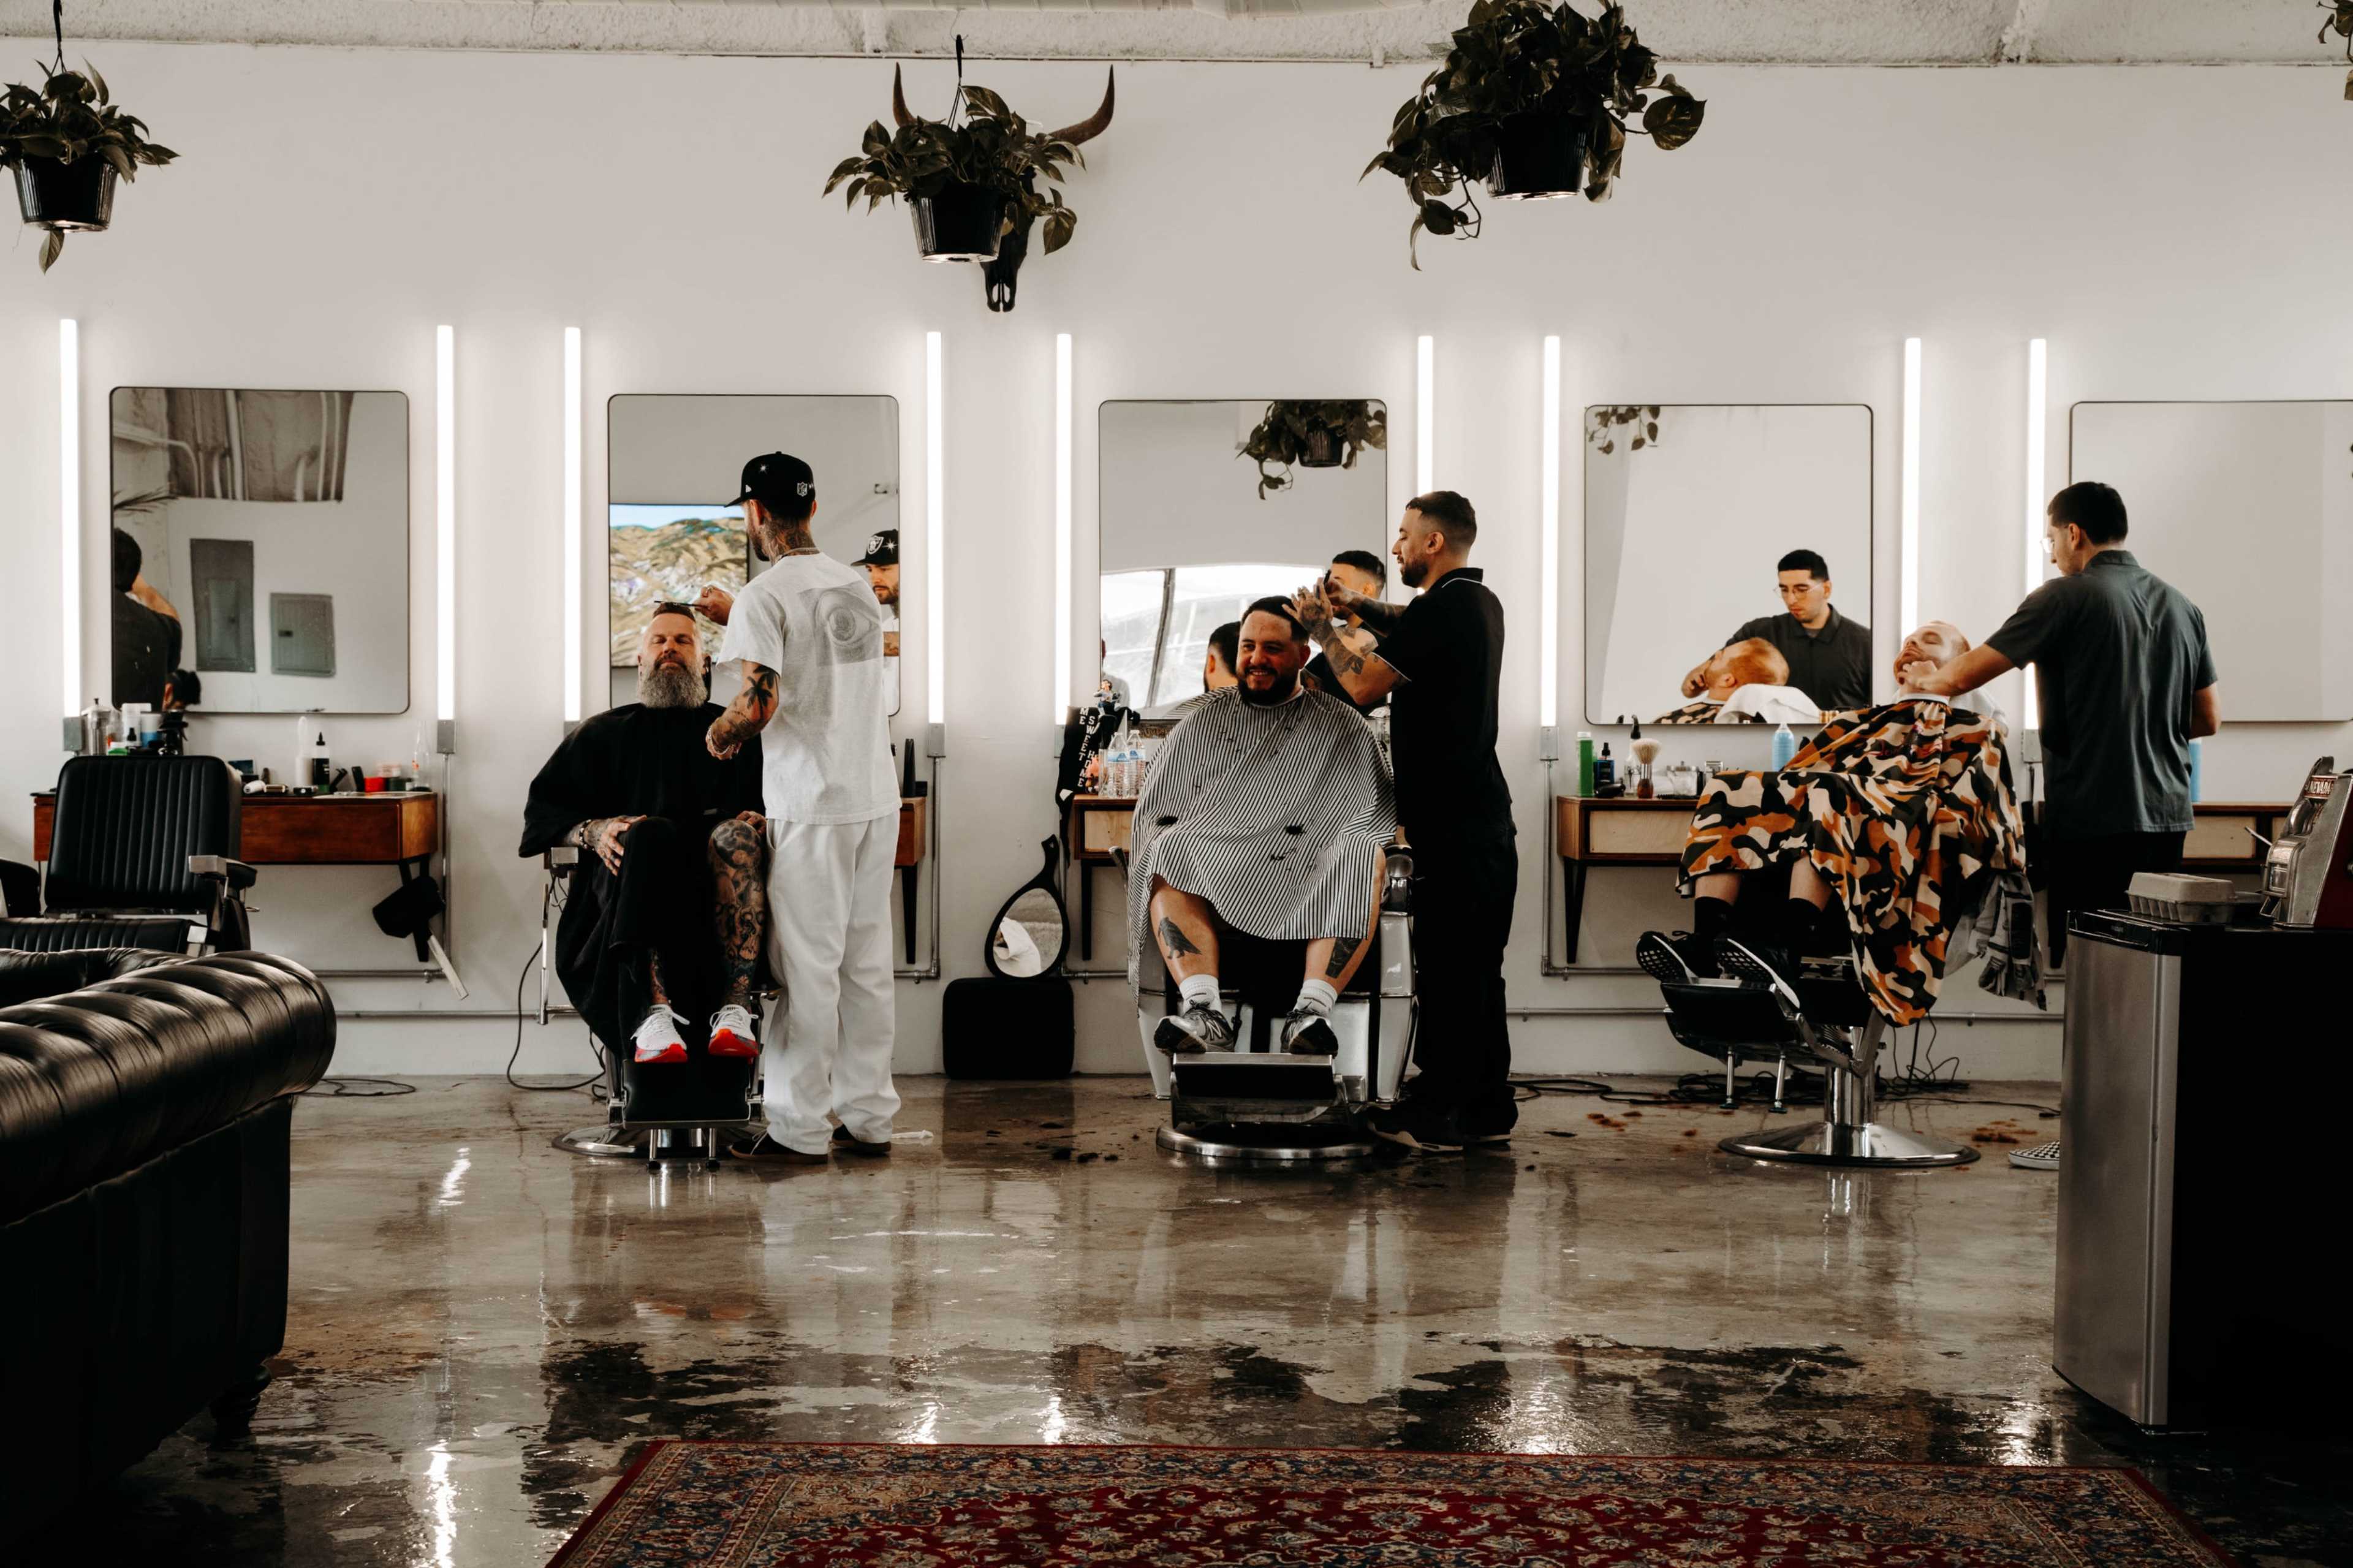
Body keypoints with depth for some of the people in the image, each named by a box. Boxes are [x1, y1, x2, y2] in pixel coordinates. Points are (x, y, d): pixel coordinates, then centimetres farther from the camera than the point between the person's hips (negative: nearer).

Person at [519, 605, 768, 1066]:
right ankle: (654, 1012, -53)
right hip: (626, 880, 0)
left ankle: (735, 1007, -48)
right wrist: (593, 831, -5)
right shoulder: (605, 733, 27)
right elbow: (543, 808, 16)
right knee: (650, 833, -36)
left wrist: (761, 819, -10)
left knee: (737, 832, -34)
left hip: (715, 885, 1)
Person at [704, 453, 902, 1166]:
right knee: (867, 960, 10)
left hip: (812, 805, -7)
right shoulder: (859, 585, 13)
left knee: (807, 966, -2)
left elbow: (759, 704, -19)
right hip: (878, 797, 7)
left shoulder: (764, 596, -11)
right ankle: (868, 1117, 16)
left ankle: (800, 1128, 2)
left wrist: (716, 735, 2)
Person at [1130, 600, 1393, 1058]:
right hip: (1210, 877, 1)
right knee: (1168, 853, -29)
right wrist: (1171, 847, -7)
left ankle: (1311, 1013, -42)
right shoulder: (1205, 719, 20)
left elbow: (1377, 814, 6)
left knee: (1366, 857, -31)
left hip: (1310, 893, -1)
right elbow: (1157, 813, 14)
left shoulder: (1341, 726, 16)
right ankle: (1205, 1012, -45)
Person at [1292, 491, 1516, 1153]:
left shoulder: (1443, 608, -16)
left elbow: (1364, 684, -16)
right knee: (1476, 967, 14)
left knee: (1446, 965, -4)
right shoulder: (1479, 603, 15)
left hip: (1450, 823, -10)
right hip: (1482, 818, 10)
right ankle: (1485, 1107, 22)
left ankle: (1439, 1113, 1)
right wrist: (1361, 608, 23)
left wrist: (1322, 628, -1)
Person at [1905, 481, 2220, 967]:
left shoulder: (2066, 597, -8)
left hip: (2091, 820, -6)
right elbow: (2209, 719, 14)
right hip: (2166, 817, 6)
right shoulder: (2182, 606, 11)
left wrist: (1925, 679, 14)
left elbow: (1963, 677, -7)